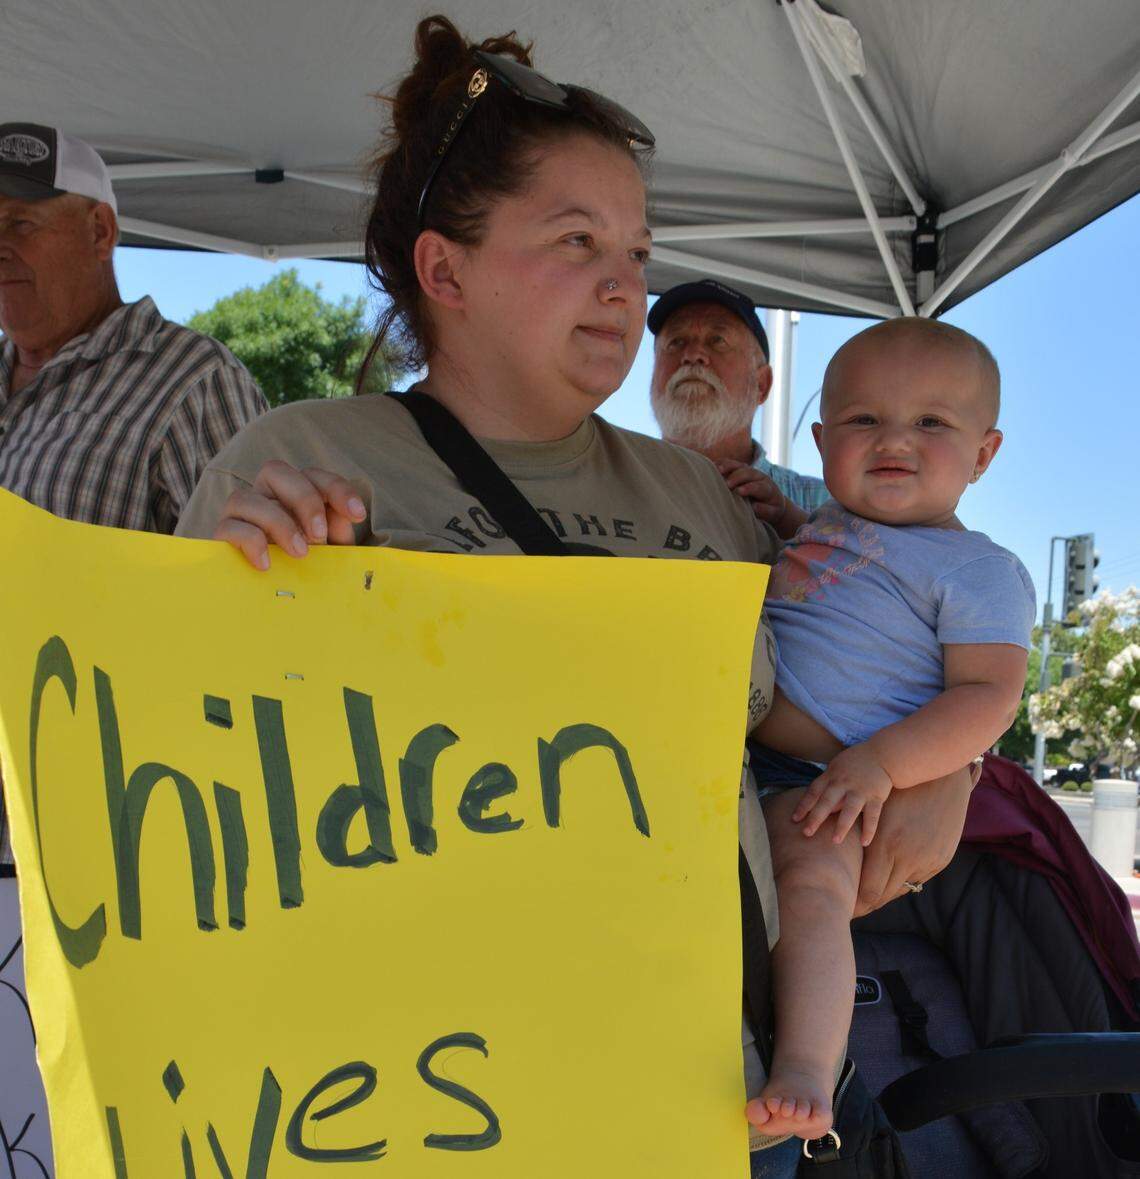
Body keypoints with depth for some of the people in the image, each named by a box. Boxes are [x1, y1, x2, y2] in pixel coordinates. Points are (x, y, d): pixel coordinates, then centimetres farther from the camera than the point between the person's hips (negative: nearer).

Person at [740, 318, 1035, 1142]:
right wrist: (764, 578, 11)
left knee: (811, 887, -31)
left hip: (815, 784, -7)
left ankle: (806, 1073, -34)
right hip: (724, 750, 8)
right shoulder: (809, 528, 20)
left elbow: (987, 696, -10)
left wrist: (881, 765, -23)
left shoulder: (979, 570, 1)